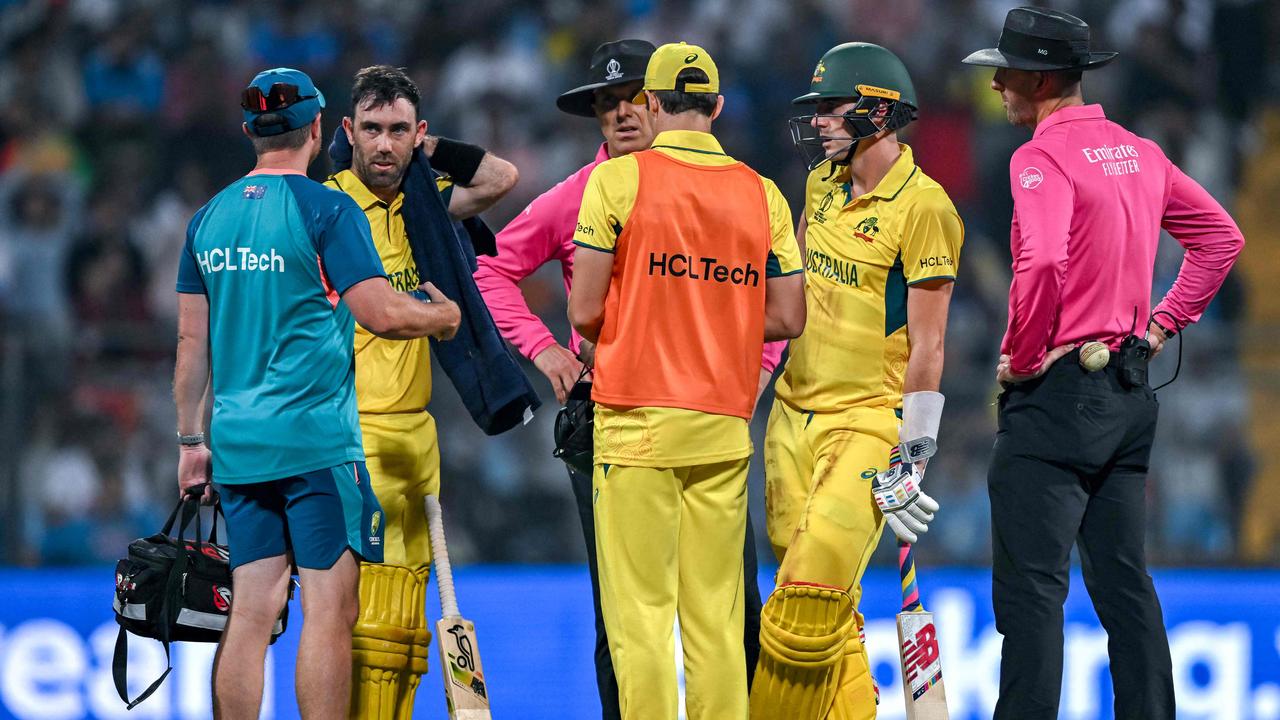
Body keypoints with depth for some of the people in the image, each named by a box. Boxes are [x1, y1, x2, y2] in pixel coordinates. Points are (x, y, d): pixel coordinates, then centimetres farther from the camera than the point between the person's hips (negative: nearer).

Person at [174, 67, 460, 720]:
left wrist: (191, 439, 19)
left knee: (251, 612, 7)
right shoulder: (327, 210, -8)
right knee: (328, 610, -4)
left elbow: (191, 339, 12)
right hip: (316, 443, -6)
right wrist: (441, 316, 5)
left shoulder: (209, 219, 10)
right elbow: (382, 315, -15)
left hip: (237, 444, 6)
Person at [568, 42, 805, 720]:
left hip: (636, 419, -4)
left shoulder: (618, 179, -4)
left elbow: (585, 312, -5)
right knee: (716, 614, 6)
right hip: (724, 427, 4)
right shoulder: (762, 194, 7)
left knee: (639, 611, -3)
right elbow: (786, 318, 9)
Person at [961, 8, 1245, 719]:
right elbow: (1221, 237, 19)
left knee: (1029, 586, -7)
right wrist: (1161, 322, 17)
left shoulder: (1042, 157, -15)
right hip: (1130, 394, 9)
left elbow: (1043, 261, -30)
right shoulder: (1140, 153, 11)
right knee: (1124, 580, 14)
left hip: (1056, 394, -9)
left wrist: (1021, 359, -17)